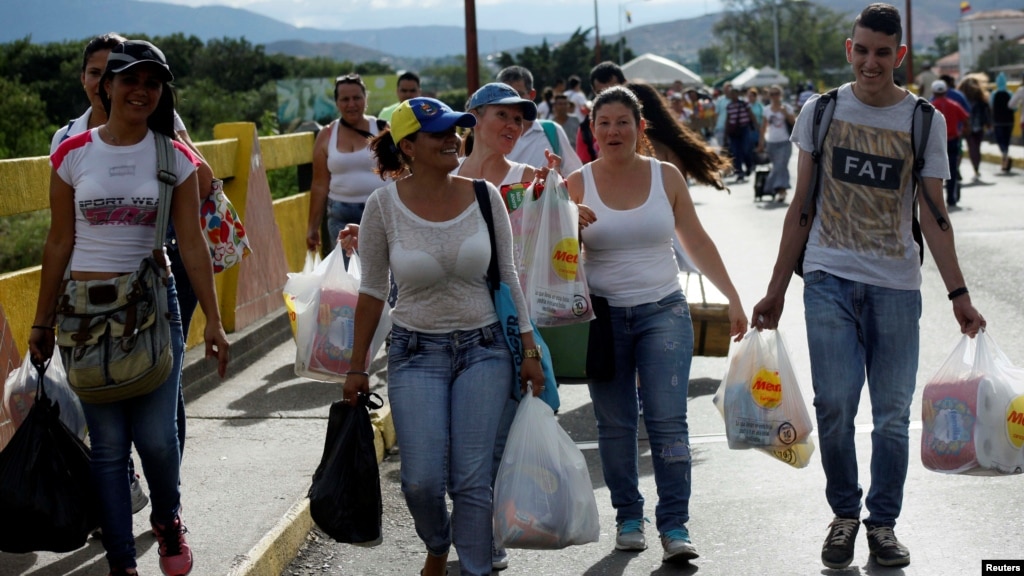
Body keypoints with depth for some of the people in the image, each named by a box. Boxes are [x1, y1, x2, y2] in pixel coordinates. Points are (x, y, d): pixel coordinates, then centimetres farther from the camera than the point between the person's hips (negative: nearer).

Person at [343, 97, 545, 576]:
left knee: (473, 479, -4)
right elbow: (372, 290, 2)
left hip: (484, 349, 1)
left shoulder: (483, 196, -4)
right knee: (423, 480, -6)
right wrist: (357, 367, 4)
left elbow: (508, 279, 5)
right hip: (416, 354, -1)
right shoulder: (384, 205, -7)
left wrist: (529, 350, 2)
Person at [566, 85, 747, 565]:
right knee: (615, 424, 5)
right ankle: (628, 518, 18)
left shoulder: (666, 176, 3)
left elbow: (697, 242, 9)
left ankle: (675, 526, -6)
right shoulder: (578, 184, 1)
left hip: (663, 311, 0)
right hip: (604, 314, 1)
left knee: (668, 420, -9)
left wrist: (732, 298, 7)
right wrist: (572, 228, -20)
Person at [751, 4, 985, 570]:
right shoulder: (821, 111, 5)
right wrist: (776, 289, 9)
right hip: (829, 277, 0)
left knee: (893, 414, 2)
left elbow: (932, 215, 1)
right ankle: (843, 514, 11)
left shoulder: (925, 120, 2)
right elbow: (802, 205, 10)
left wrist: (958, 295, -6)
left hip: (896, 286, 0)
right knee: (834, 405, -9)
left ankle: (882, 524, 17)